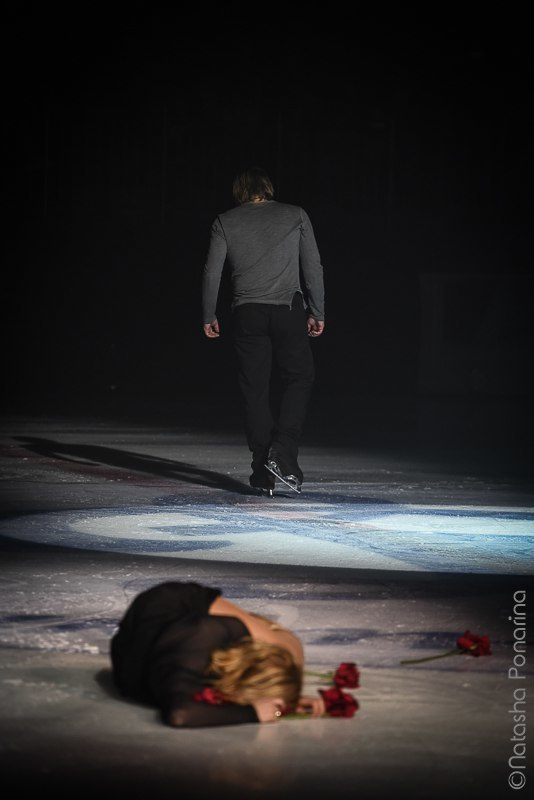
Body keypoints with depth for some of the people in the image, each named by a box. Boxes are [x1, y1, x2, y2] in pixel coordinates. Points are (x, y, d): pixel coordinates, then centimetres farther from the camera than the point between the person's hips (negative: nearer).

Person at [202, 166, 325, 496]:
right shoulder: (296, 215, 8)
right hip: (288, 308, -1)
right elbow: (313, 266, 6)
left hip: (247, 312, 1)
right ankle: (283, 453, -10)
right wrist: (317, 312, 10)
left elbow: (212, 272, 5)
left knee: (256, 391, 5)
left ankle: (263, 473, 3)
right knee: (299, 378, 9)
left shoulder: (225, 222, 9)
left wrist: (209, 316, 14)